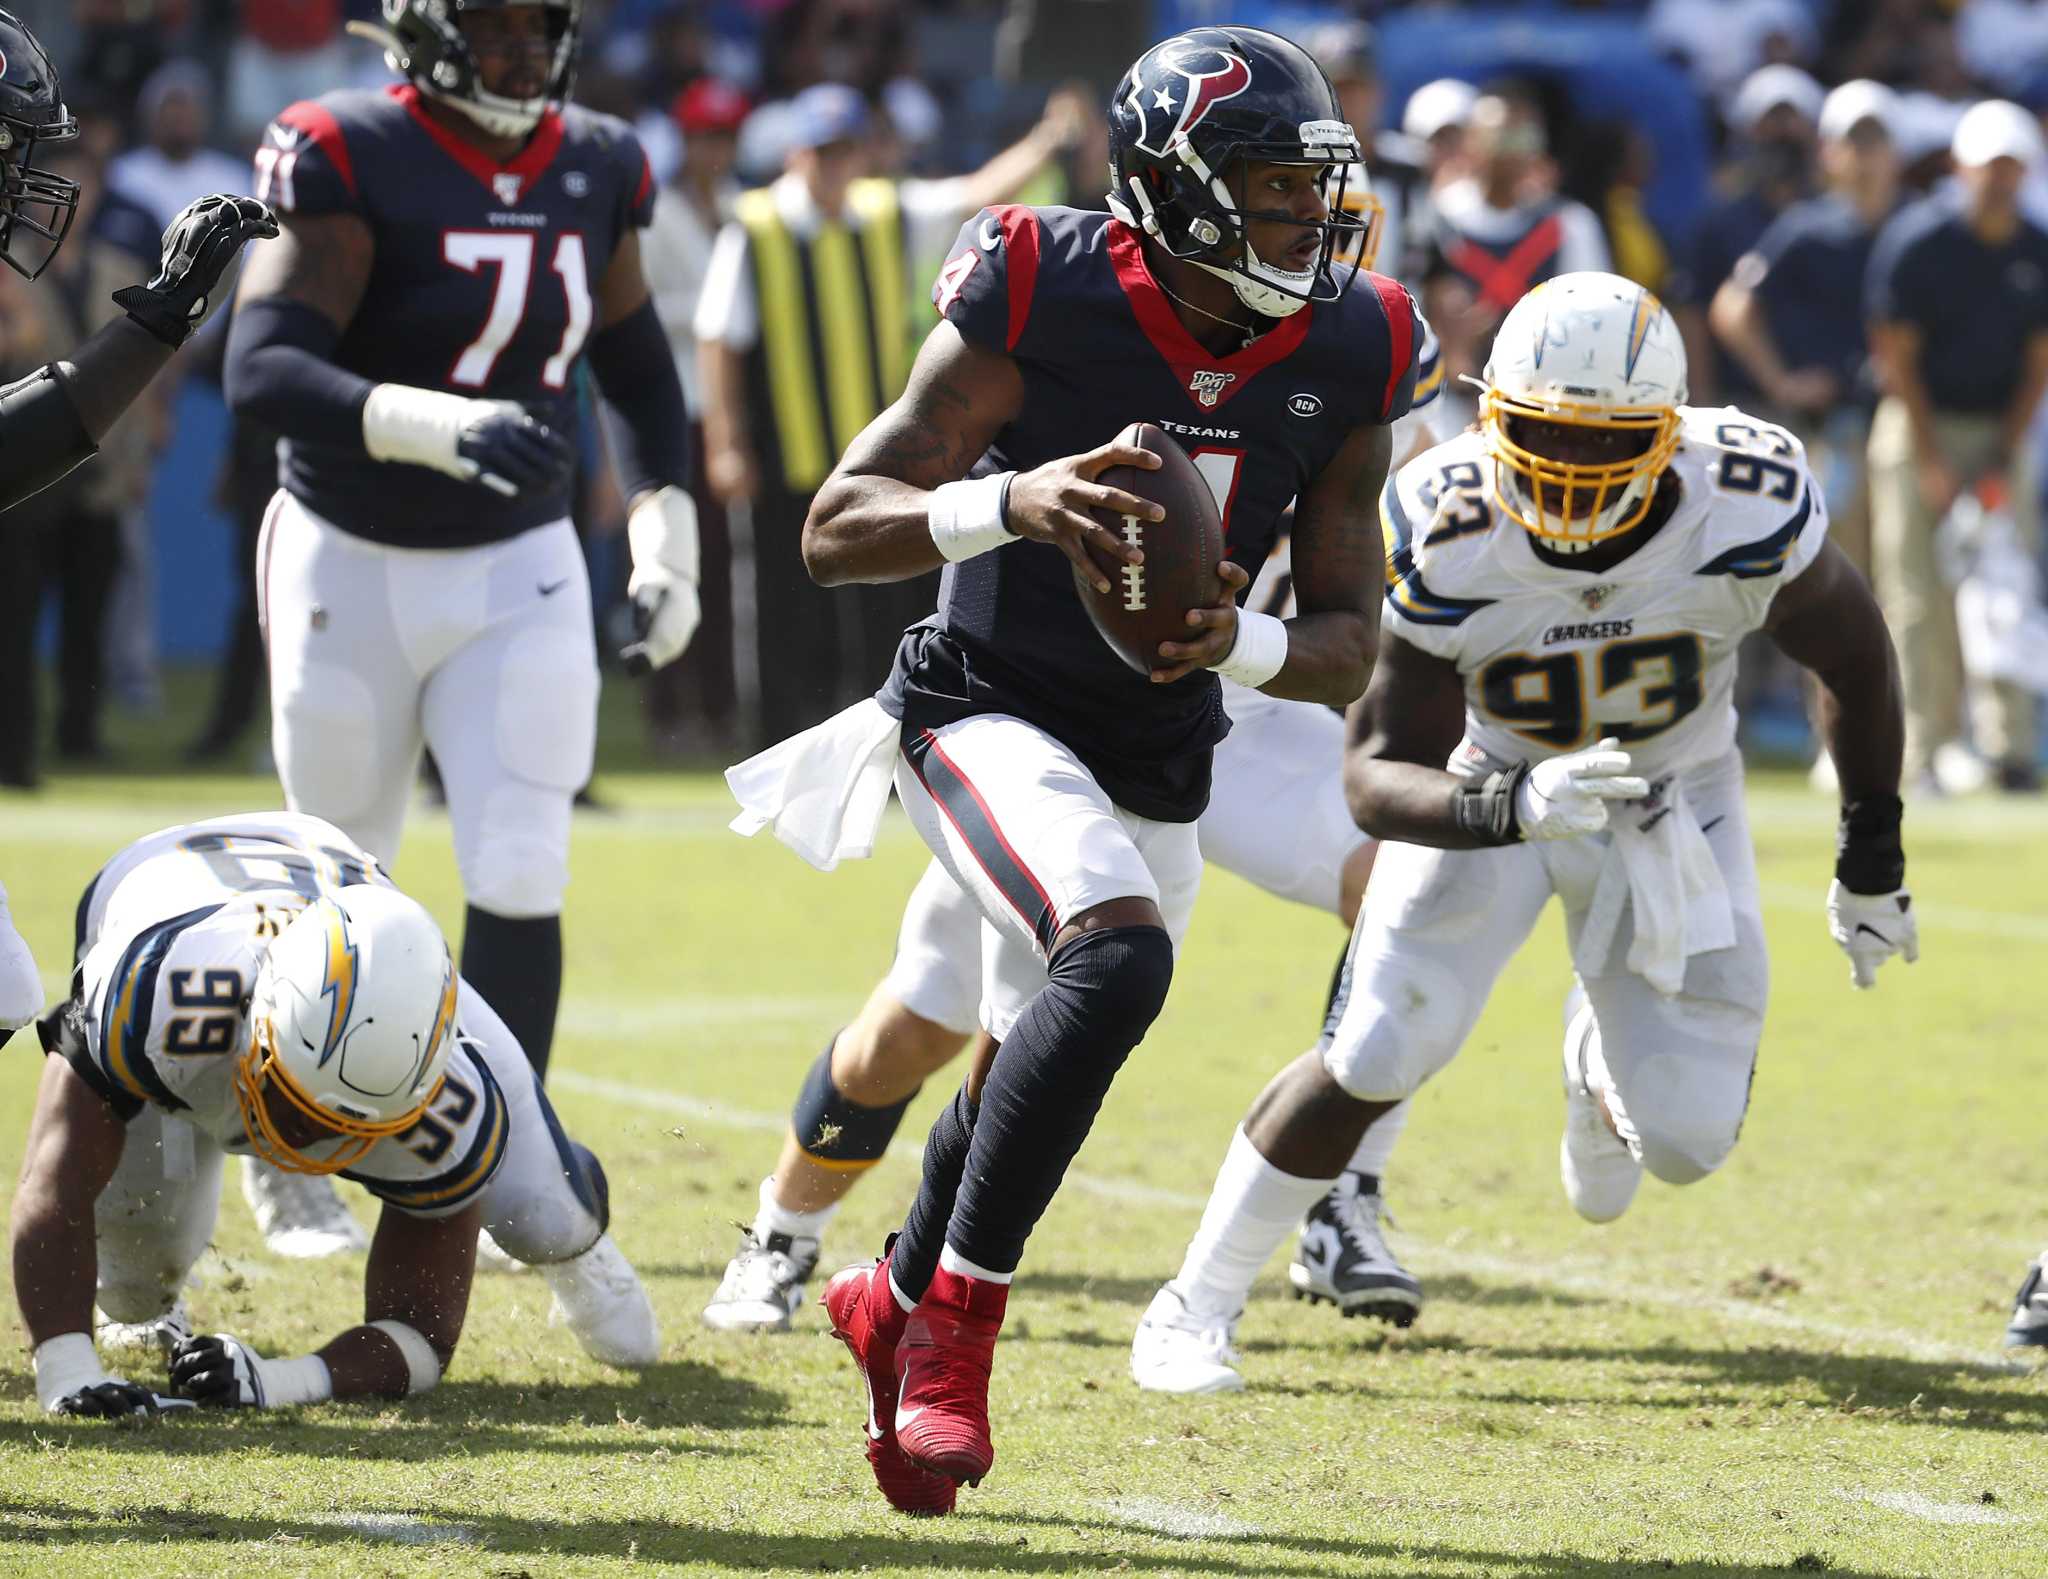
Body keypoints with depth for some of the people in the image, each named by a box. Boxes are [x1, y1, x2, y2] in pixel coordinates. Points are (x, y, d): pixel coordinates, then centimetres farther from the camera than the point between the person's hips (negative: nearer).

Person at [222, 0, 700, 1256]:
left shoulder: (597, 171, 0)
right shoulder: (348, 160, -18)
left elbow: (635, 363, 17)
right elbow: (263, 371, -28)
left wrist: (667, 531, 9)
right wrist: (430, 424, -43)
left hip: (521, 575, 3)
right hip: (351, 571, -3)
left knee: (519, 882, -8)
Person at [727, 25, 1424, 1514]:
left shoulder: (1348, 358, -8)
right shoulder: (1041, 303, -20)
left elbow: (1347, 645, -3)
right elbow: (836, 533, -19)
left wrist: (1239, 643, -25)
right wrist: (1008, 504, -37)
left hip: (1156, 758, 6)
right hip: (988, 709, -5)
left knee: (1038, 1072, 18)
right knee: (1119, 953, -31)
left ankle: (899, 1296, 48)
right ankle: (958, 1323, -19)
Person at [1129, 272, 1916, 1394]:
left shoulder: (1747, 511, -29)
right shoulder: (1446, 537, -31)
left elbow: (1853, 657, -8)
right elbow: (1377, 776, -27)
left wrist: (1871, 863, 2)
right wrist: (1513, 808, -48)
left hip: (1672, 798, 1)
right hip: (1489, 784, -1)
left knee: (1683, 1137, -6)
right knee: (1376, 1058, -17)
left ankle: (1602, 1063, 34)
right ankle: (1194, 1307, 3)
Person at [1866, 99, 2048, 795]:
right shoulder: (1915, 240, -10)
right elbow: (1896, 355, -8)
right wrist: (1931, 462, -11)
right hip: (1920, 425, -3)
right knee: (1920, 595, -6)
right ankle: (1921, 754, -4)